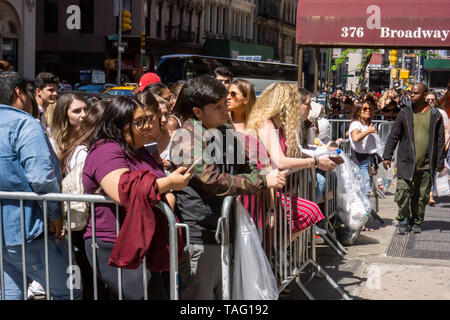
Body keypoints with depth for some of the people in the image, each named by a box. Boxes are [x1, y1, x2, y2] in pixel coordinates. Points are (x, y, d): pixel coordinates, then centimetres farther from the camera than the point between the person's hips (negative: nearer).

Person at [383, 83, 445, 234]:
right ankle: (403, 219, 11)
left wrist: (440, 162, 7)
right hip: (406, 163, 0)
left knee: (422, 196, 6)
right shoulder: (404, 114, 4)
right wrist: (387, 156, 1)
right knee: (403, 192, -8)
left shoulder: (435, 115, 5)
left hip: (426, 165, 1)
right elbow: (394, 136, 7)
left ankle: (416, 222, 23)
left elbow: (440, 141, 9)